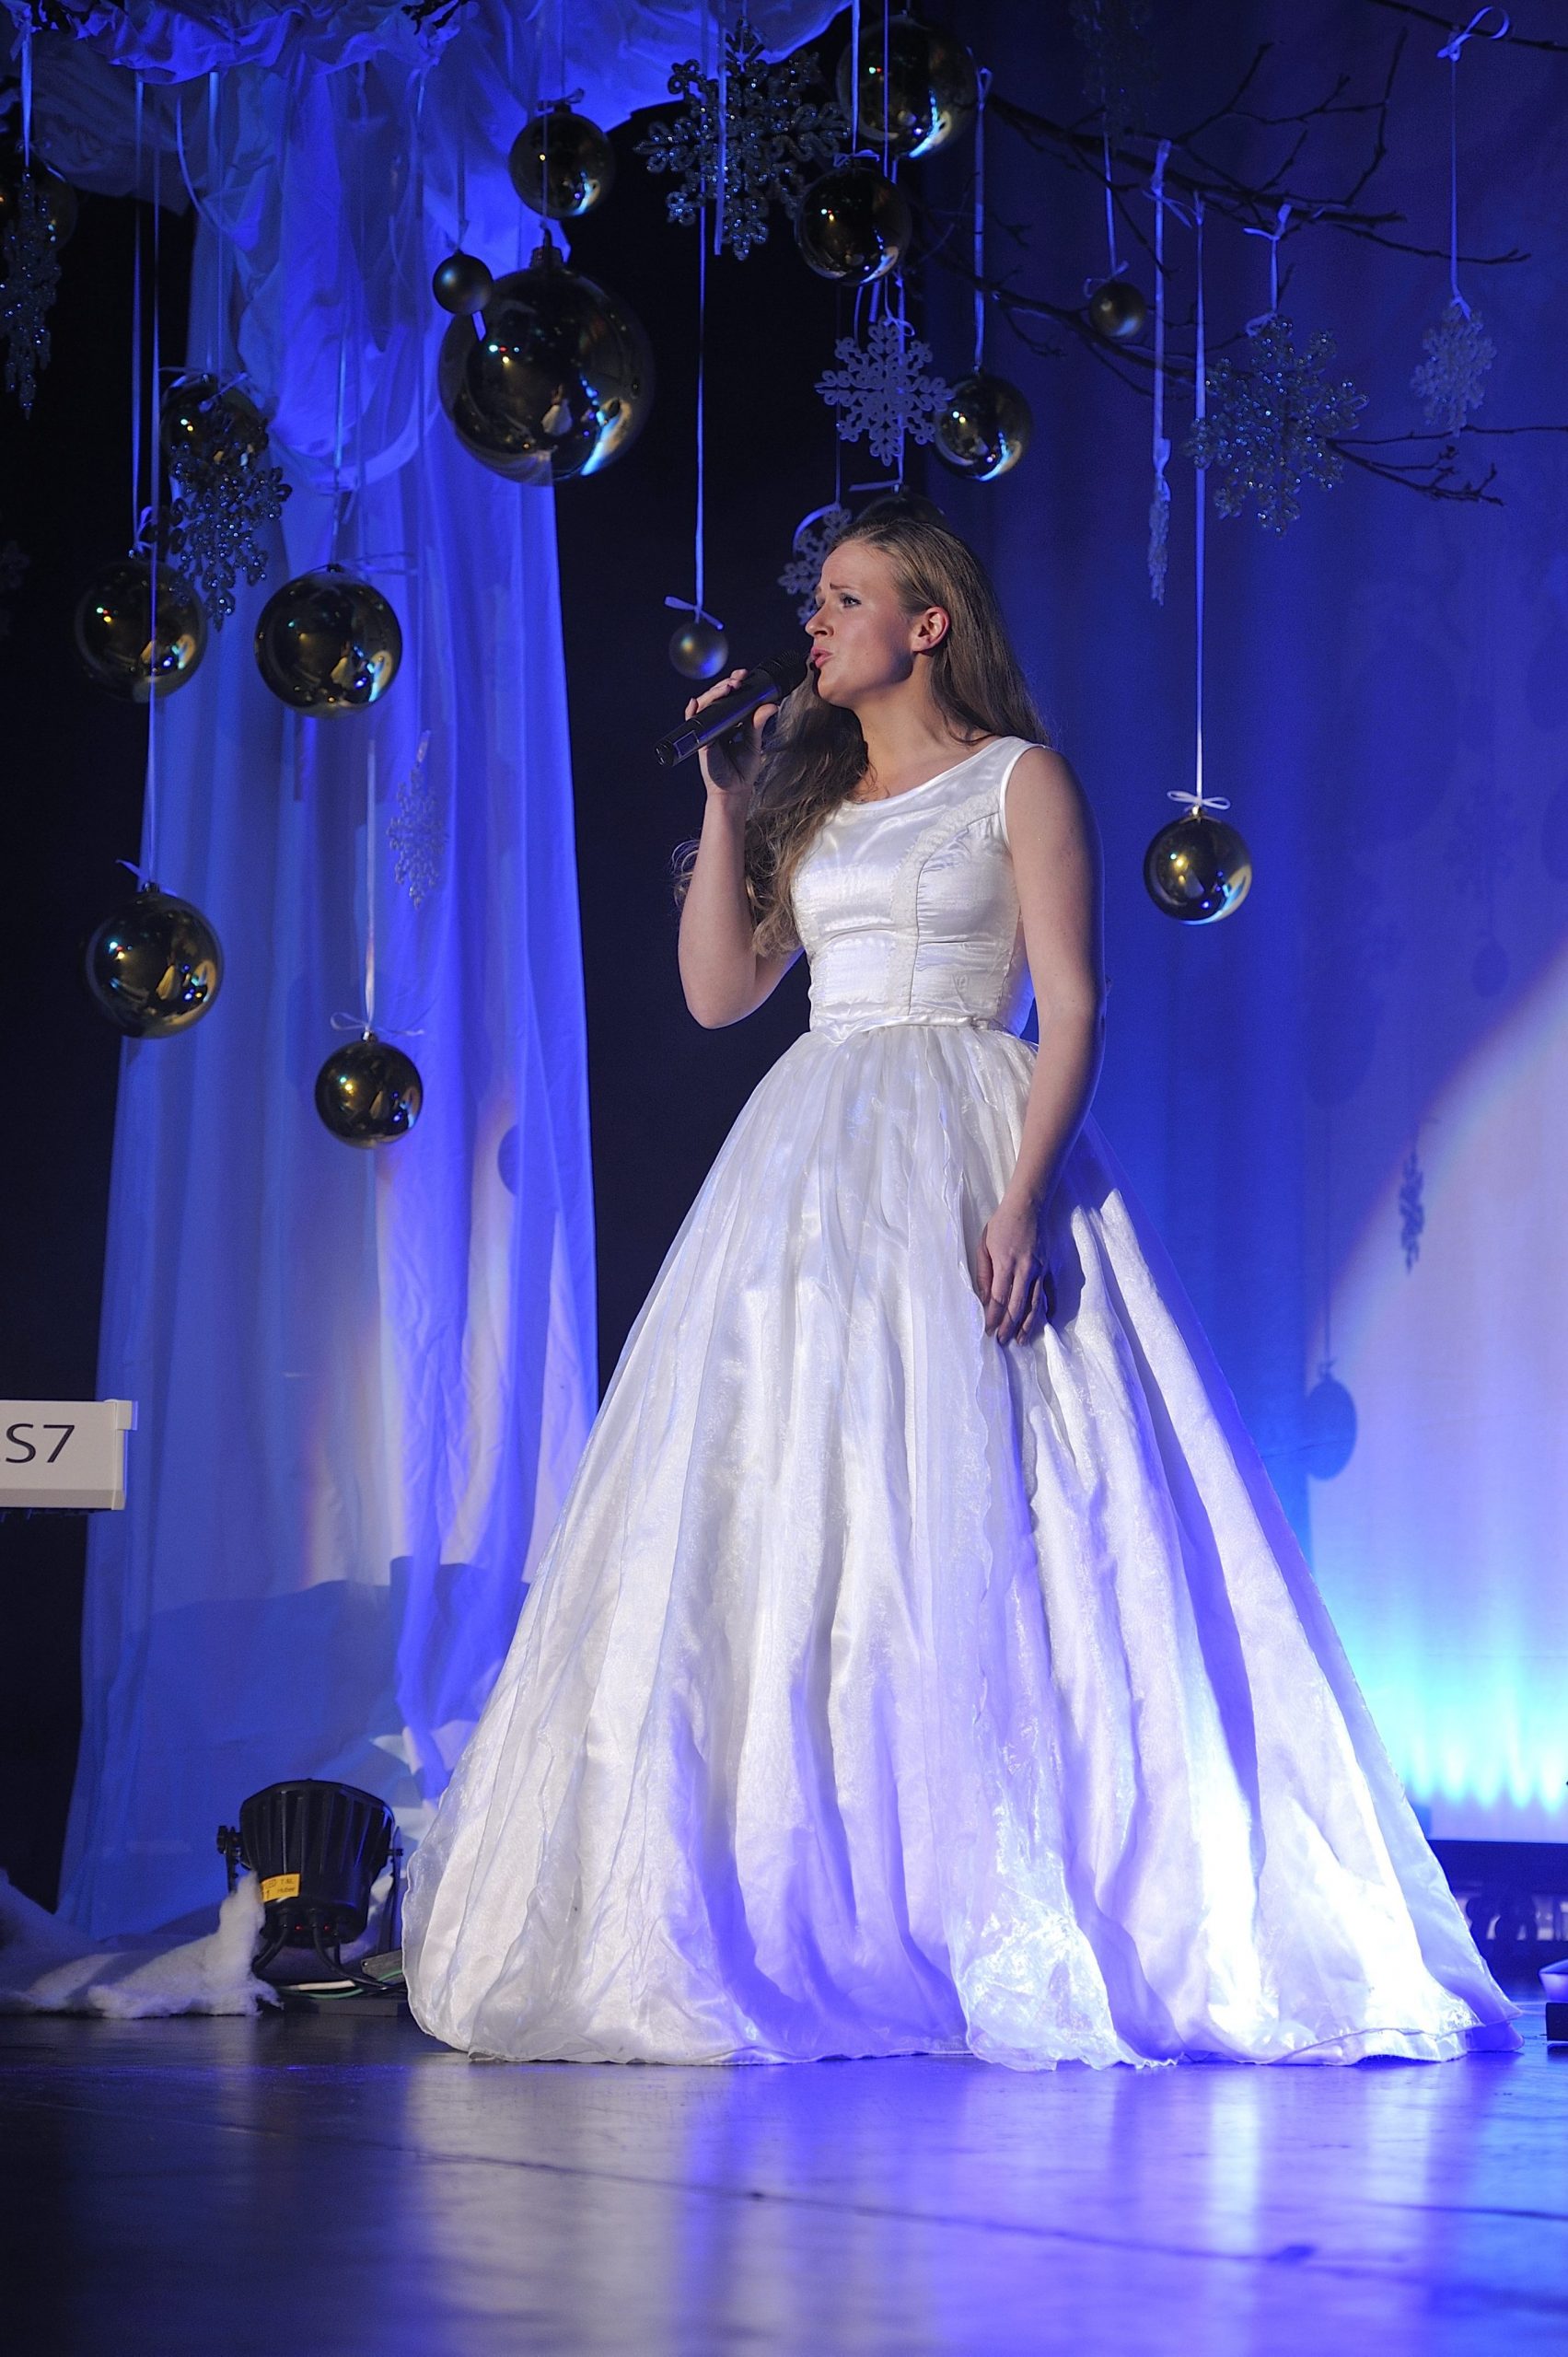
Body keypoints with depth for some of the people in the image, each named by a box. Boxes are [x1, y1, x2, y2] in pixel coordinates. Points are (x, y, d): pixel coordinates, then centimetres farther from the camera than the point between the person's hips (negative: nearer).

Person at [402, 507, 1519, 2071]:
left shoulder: (1018, 779, 2)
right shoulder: (810, 796, 20)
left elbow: (1072, 1008, -7)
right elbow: (717, 990, 13)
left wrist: (1022, 1198, -19)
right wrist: (727, 801, 7)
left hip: (968, 1159, -5)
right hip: (811, 1167, 6)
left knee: (969, 1523, -10)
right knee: (787, 1521, -1)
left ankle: (1014, 1930, -5)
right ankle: (816, 1927, 2)